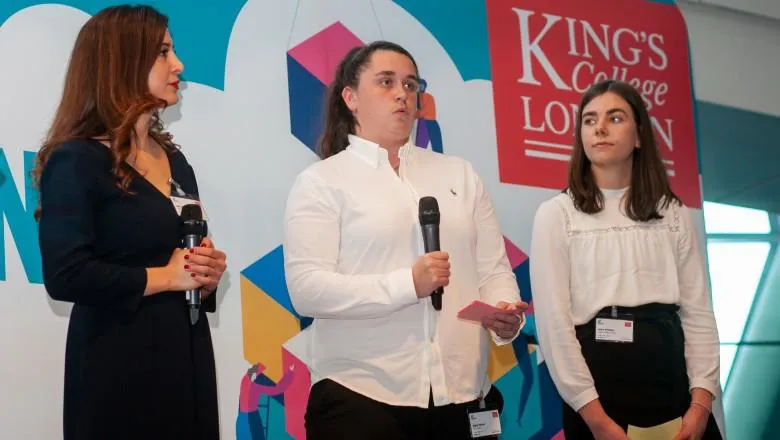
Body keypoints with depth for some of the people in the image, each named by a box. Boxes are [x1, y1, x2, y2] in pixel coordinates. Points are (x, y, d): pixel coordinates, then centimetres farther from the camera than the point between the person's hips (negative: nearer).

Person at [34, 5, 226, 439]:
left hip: (187, 353, 7)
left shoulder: (175, 160, 13)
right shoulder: (77, 161, -10)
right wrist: (164, 277, -13)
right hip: (118, 363, -7)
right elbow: (66, 275, -20)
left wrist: (209, 272, 0)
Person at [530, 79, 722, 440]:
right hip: (598, 378, -3)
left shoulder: (673, 213, 9)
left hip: (671, 376, 3)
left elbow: (697, 310, 4)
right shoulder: (557, 214, 0)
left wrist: (701, 401, -8)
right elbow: (554, 320, -8)